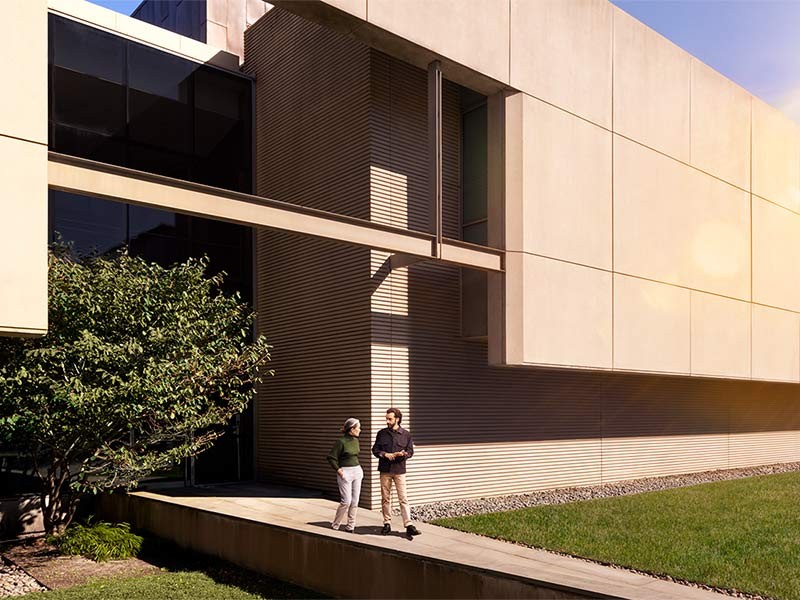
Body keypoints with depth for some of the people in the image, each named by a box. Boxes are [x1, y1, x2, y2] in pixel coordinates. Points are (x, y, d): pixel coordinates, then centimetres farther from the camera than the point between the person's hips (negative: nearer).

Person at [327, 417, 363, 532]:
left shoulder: (355, 440, 9)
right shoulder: (341, 441, -13)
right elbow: (331, 457, -11)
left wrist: (358, 469, 14)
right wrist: (339, 470, -13)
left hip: (357, 471, 7)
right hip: (345, 473, -7)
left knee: (355, 501, 6)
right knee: (346, 501, -8)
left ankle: (350, 526, 14)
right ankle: (335, 525, 8)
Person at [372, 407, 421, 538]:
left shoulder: (406, 434, 2)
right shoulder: (381, 433, 6)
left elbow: (410, 451, 5)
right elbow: (375, 450, 8)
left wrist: (403, 454, -17)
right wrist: (385, 455, -11)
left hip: (399, 470, -2)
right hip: (385, 470, 2)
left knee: (403, 498, -6)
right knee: (385, 498, 8)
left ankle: (409, 526, -6)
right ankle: (387, 523, 18)